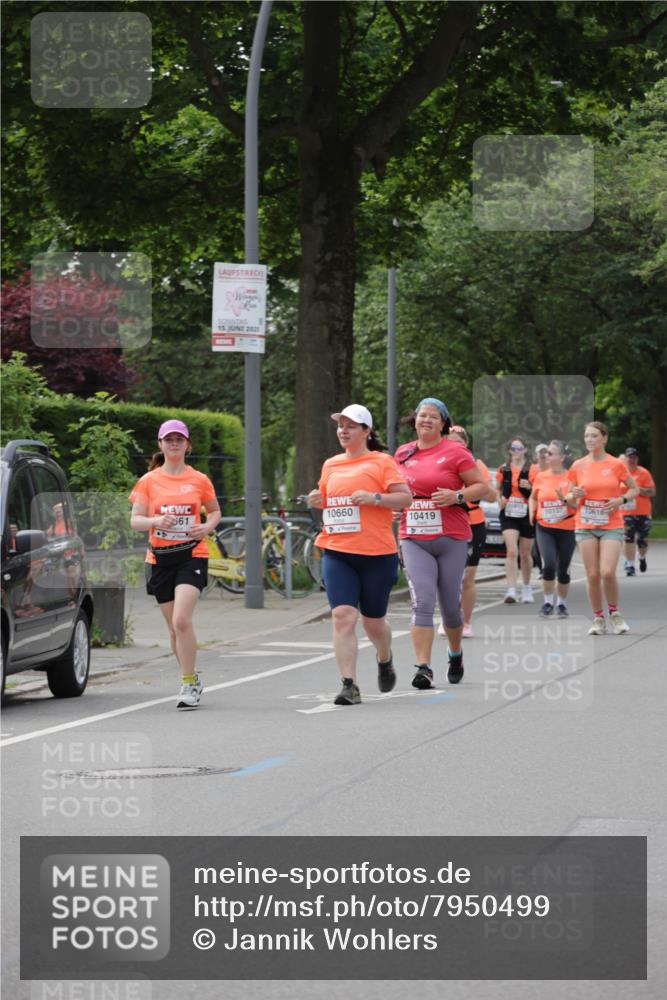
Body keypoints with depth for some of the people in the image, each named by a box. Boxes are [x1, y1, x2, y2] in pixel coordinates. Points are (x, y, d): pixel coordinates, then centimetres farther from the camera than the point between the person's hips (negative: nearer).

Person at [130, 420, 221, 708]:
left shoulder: (199, 480, 4)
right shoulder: (148, 481, 5)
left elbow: (215, 511, 18)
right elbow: (135, 520, 2)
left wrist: (208, 526, -4)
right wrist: (156, 521, -20)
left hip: (192, 556, -2)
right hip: (160, 558, 2)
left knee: (181, 620, -19)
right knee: (174, 627, 8)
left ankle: (188, 683, -12)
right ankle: (192, 679, 27)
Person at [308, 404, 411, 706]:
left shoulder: (382, 462, -2)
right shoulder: (331, 465, 13)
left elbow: (405, 497, -7)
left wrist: (374, 497, -21)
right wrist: (317, 500, 6)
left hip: (376, 554, -3)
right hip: (337, 553, 3)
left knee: (373, 619, 10)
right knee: (342, 615, -13)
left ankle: (385, 660, 43)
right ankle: (349, 685, -14)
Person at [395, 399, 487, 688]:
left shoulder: (455, 451, -3)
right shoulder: (403, 454, 10)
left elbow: (482, 486, -3)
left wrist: (456, 496, -18)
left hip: (451, 539, -2)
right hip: (414, 539, 2)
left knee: (450, 603, 7)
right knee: (422, 602, -12)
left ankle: (455, 654, 35)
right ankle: (423, 668, -15)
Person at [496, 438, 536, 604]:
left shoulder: (531, 470, 0)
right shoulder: (504, 470, 6)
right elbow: (497, 490, 18)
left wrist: (529, 487, -16)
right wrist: (500, 501, -2)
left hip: (526, 515, 0)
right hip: (508, 514, 0)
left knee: (525, 554, 11)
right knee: (512, 551, -15)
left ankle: (527, 588, 29)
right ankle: (511, 590, -21)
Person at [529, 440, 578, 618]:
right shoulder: (541, 477, 3)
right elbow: (533, 498, 20)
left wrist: (565, 499, -24)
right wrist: (532, 512, 2)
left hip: (567, 529, -1)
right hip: (544, 528, 1)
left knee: (563, 569, 6)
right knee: (549, 564, -15)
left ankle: (562, 604, 24)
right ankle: (548, 602, 1)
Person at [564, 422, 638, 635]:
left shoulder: (616, 465, -2)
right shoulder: (578, 466, 4)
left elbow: (634, 489, 9)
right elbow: (570, 500, 11)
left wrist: (622, 499, -11)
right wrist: (573, 495, -12)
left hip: (611, 527, -2)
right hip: (585, 527, 2)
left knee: (607, 572, -16)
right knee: (592, 575, -1)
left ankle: (614, 613, 7)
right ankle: (598, 619, 13)